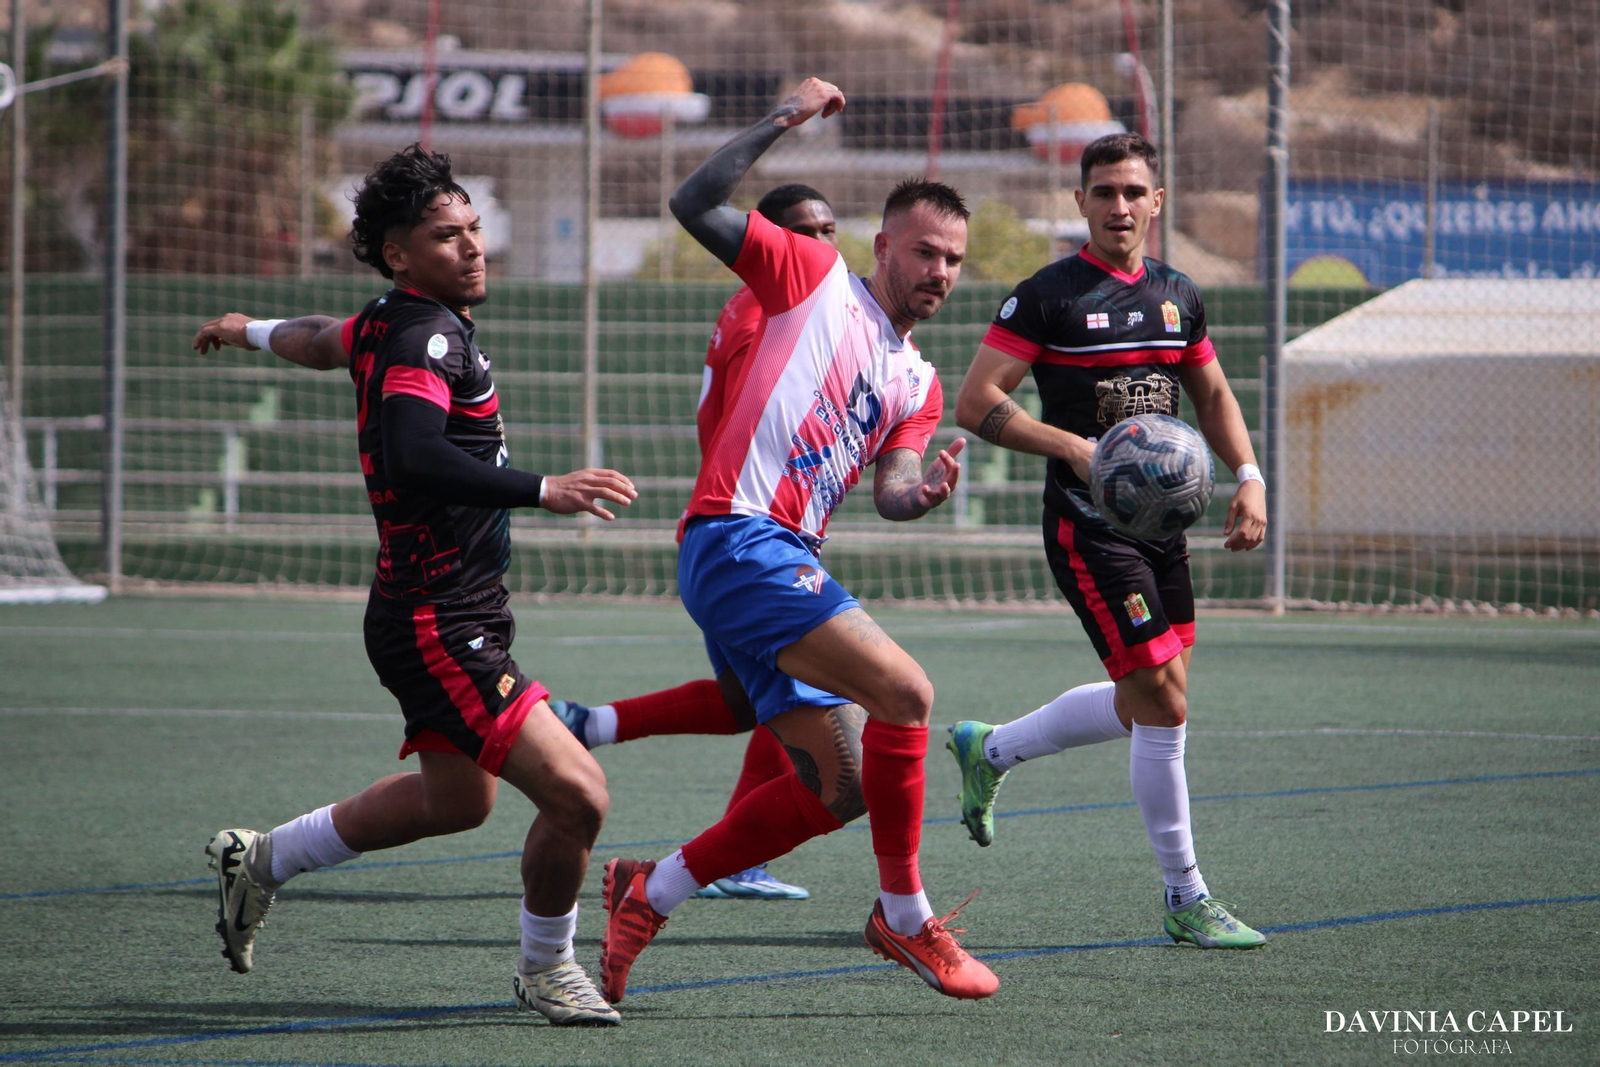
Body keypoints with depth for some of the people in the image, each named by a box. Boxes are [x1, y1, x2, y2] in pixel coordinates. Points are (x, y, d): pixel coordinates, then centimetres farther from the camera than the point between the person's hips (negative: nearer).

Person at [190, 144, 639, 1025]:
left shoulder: (388, 326, 11)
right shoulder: (427, 336, -20)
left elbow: (323, 340, 34)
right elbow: (413, 458, -37)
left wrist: (250, 332, 56)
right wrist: (543, 490, -41)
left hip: (451, 618, 11)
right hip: (439, 627, -11)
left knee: (458, 800, 28)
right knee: (575, 792, -16)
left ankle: (264, 860, 42)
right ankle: (547, 967, 6)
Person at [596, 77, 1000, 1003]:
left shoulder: (918, 385, 21)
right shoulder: (815, 277, 3)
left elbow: (889, 491, 8)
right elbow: (696, 205, -5)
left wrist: (923, 493, -14)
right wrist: (779, 124, -12)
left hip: (789, 562, 9)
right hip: (737, 538, -9)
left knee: (839, 788, 6)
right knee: (904, 691, -21)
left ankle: (649, 894, 17)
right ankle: (905, 917, -9)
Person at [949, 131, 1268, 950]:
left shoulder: (1176, 296, 10)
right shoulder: (1047, 296, -9)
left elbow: (1212, 393, 23)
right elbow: (975, 403, -11)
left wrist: (1249, 476, 6)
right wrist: (1077, 448, -20)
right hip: (1087, 527, -7)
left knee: (1144, 706, 14)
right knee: (1164, 704, -10)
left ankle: (989, 751, 37)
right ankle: (1187, 900, 0)